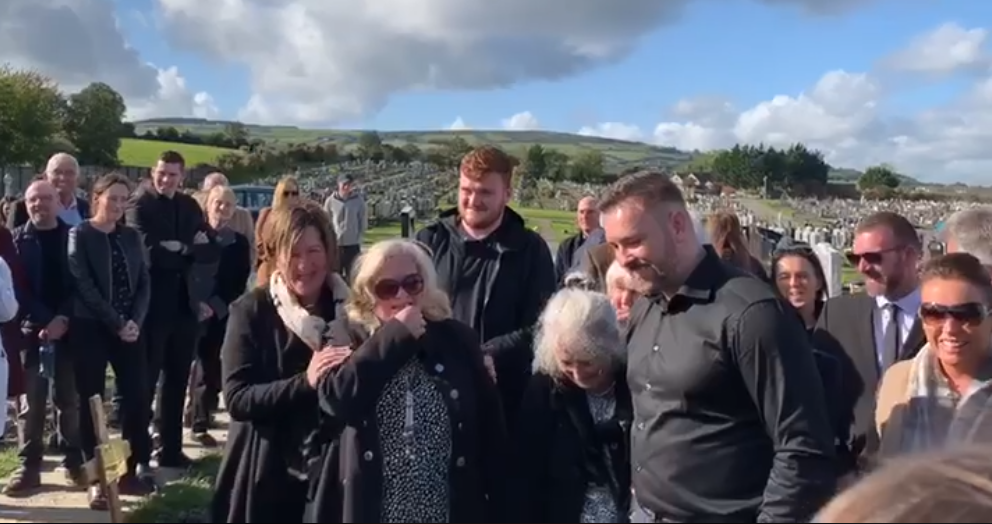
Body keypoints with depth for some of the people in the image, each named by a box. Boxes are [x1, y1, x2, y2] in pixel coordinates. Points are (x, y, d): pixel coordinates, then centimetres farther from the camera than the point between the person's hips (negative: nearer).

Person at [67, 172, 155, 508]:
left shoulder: (131, 236, 11)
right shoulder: (79, 235, -1)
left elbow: (144, 282, 7)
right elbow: (83, 286, -10)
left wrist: (135, 322, -8)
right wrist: (116, 323, -15)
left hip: (129, 328, 4)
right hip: (90, 329, -3)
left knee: (137, 397, -1)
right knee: (91, 402, 2)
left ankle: (134, 470, 12)